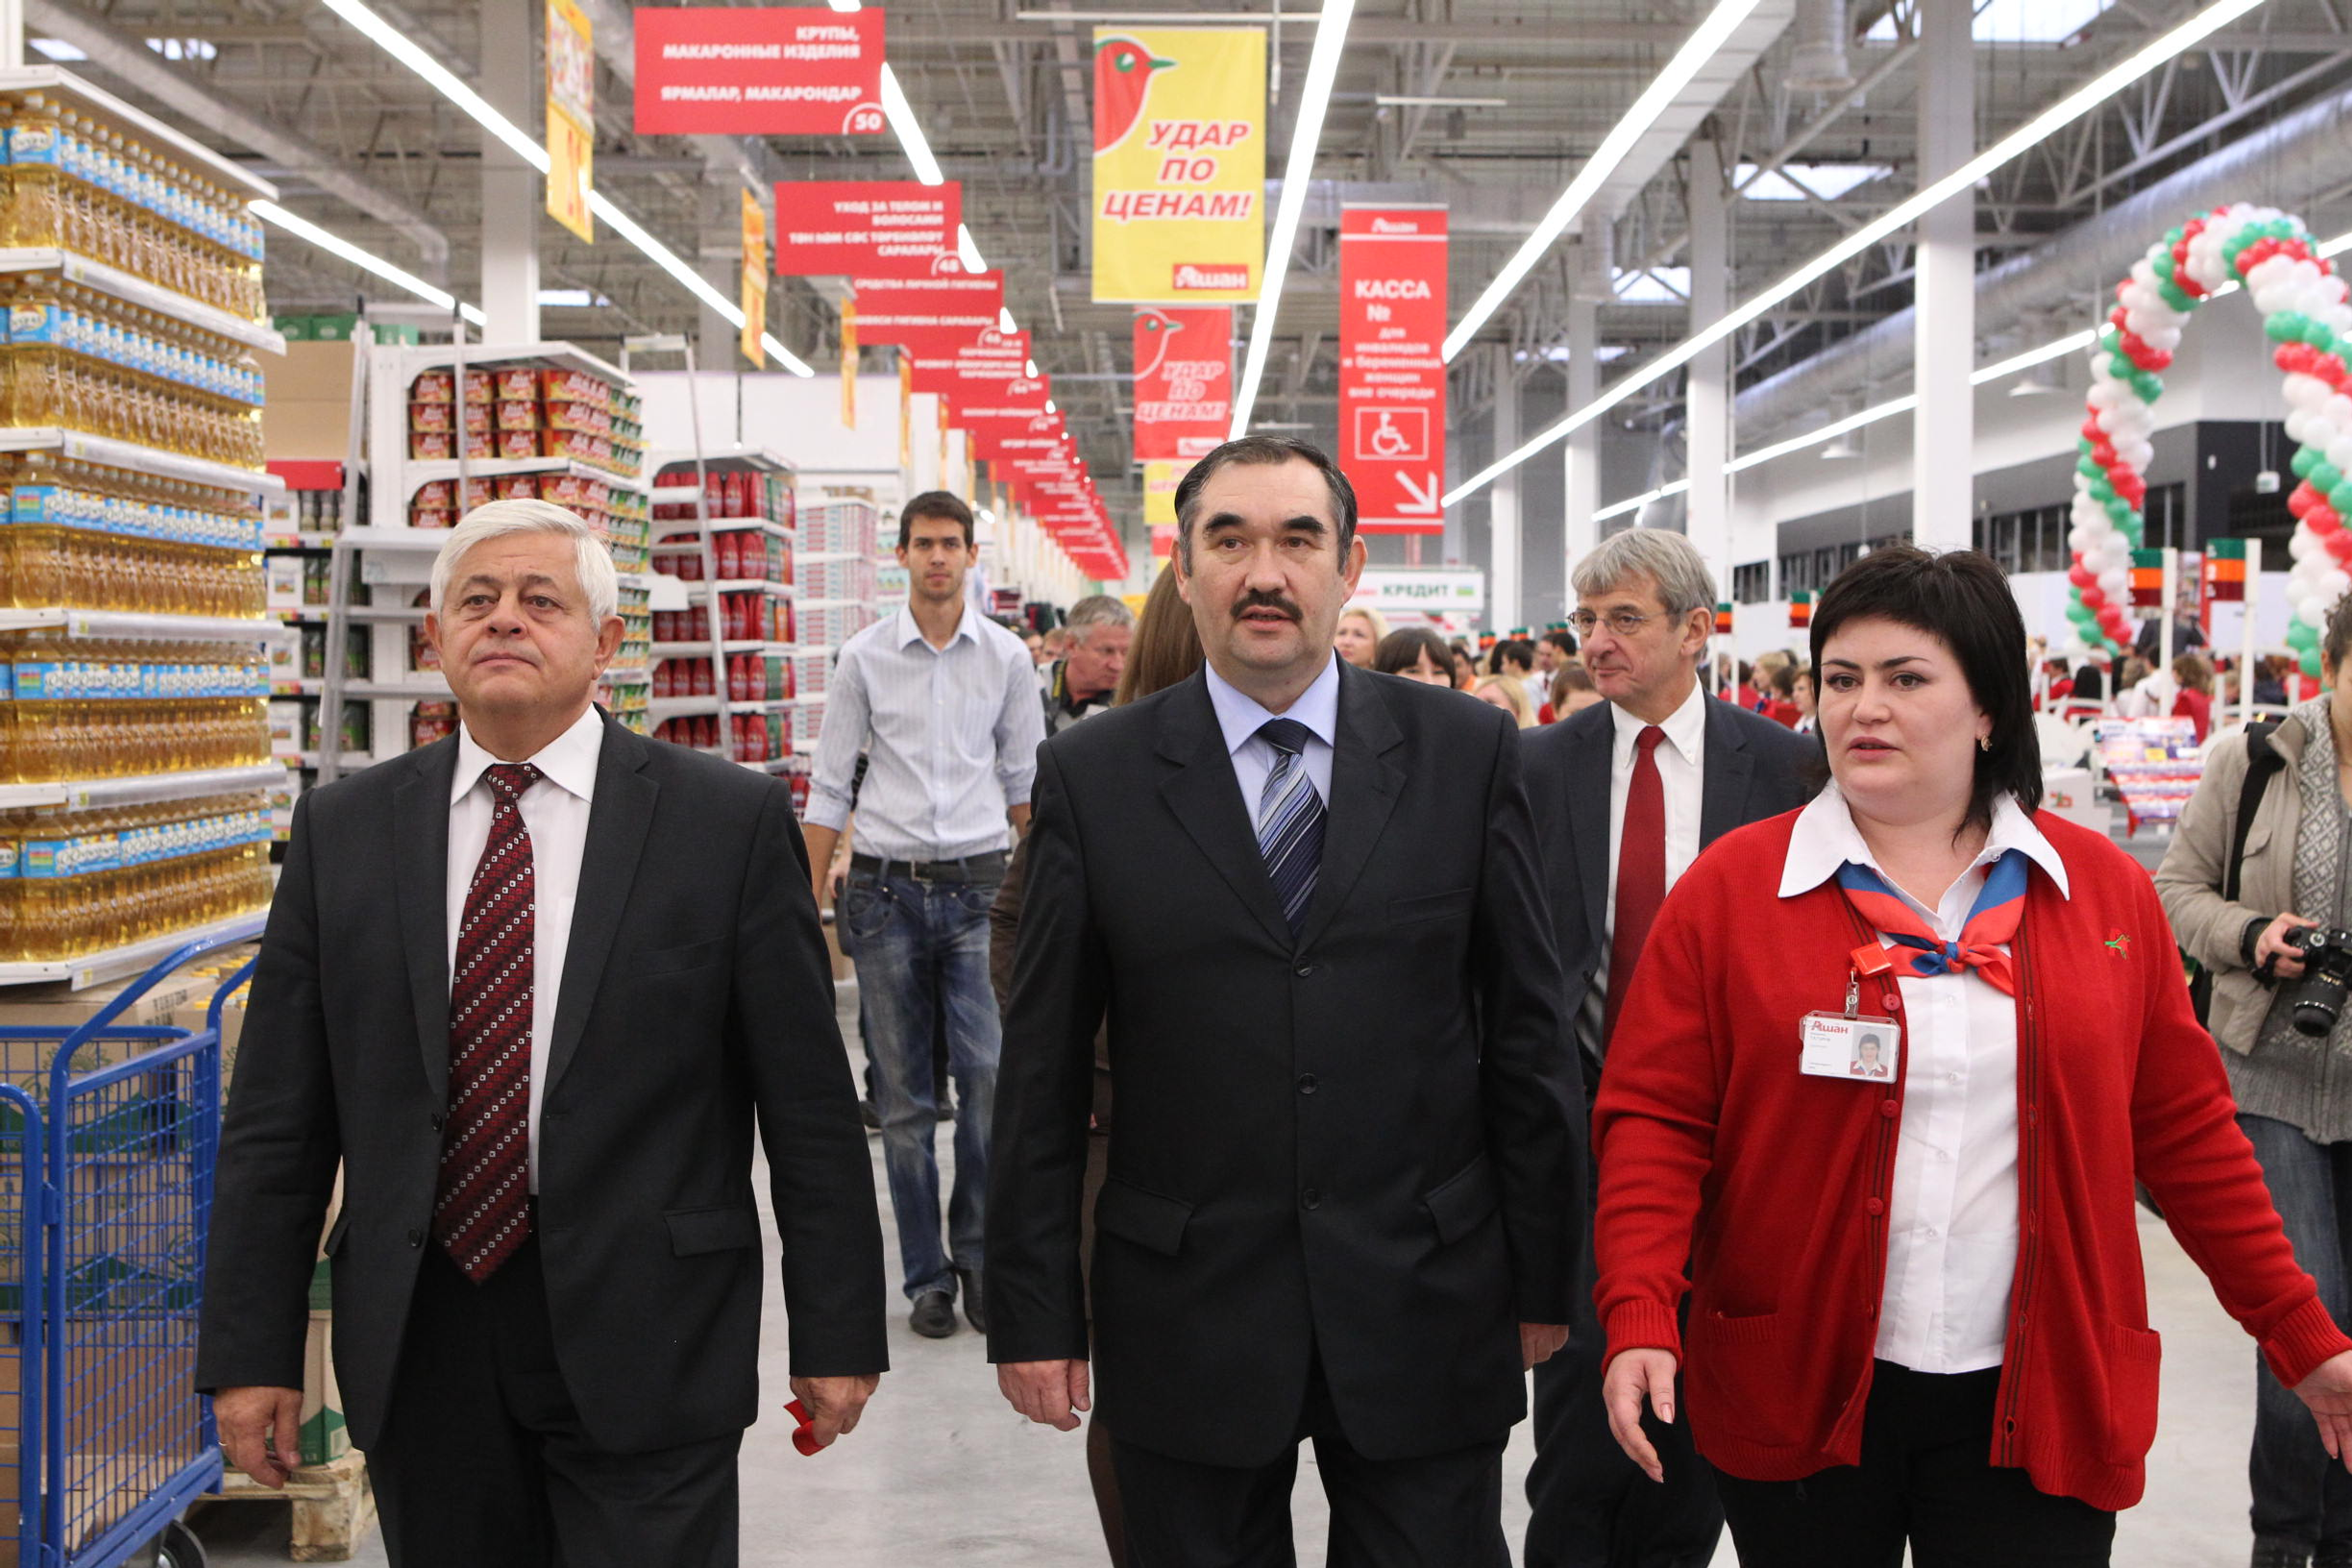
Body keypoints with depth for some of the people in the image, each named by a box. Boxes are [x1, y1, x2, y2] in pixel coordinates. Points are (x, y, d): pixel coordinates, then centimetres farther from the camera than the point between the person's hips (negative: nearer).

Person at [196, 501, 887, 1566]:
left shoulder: (730, 820, -4)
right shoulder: (342, 829, 5)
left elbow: (811, 1109, -3)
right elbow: (277, 1118, 6)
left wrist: (836, 1337, -2)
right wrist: (250, 1350, 2)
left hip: (647, 1352, -3)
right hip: (418, 1348, 3)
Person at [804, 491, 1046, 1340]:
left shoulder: (1006, 656, 6)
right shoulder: (864, 657, 4)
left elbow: (1025, 779, 12)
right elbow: (829, 786, 6)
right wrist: (807, 904, 2)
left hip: (978, 886, 0)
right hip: (887, 887, 0)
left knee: (988, 1075, -10)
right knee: (903, 1095, 5)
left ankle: (979, 1255, 8)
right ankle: (927, 1276, 14)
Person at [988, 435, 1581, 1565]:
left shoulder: (1466, 753, 0)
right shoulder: (1092, 776, -1)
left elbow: (1524, 1032, 3)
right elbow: (1042, 1070, 1)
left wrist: (1542, 1279, 5)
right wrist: (1033, 1310, 0)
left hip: (1426, 1309, 0)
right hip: (1186, 1326, 0)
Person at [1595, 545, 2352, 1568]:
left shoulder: (2103, 888, 3)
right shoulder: (1731, 887, -3)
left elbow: (2186, 1129, 9)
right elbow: (1652, 1118, -5)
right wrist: (1640, 1319, -17)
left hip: (2036, 1403, 1)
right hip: (1799, 1396, -1)